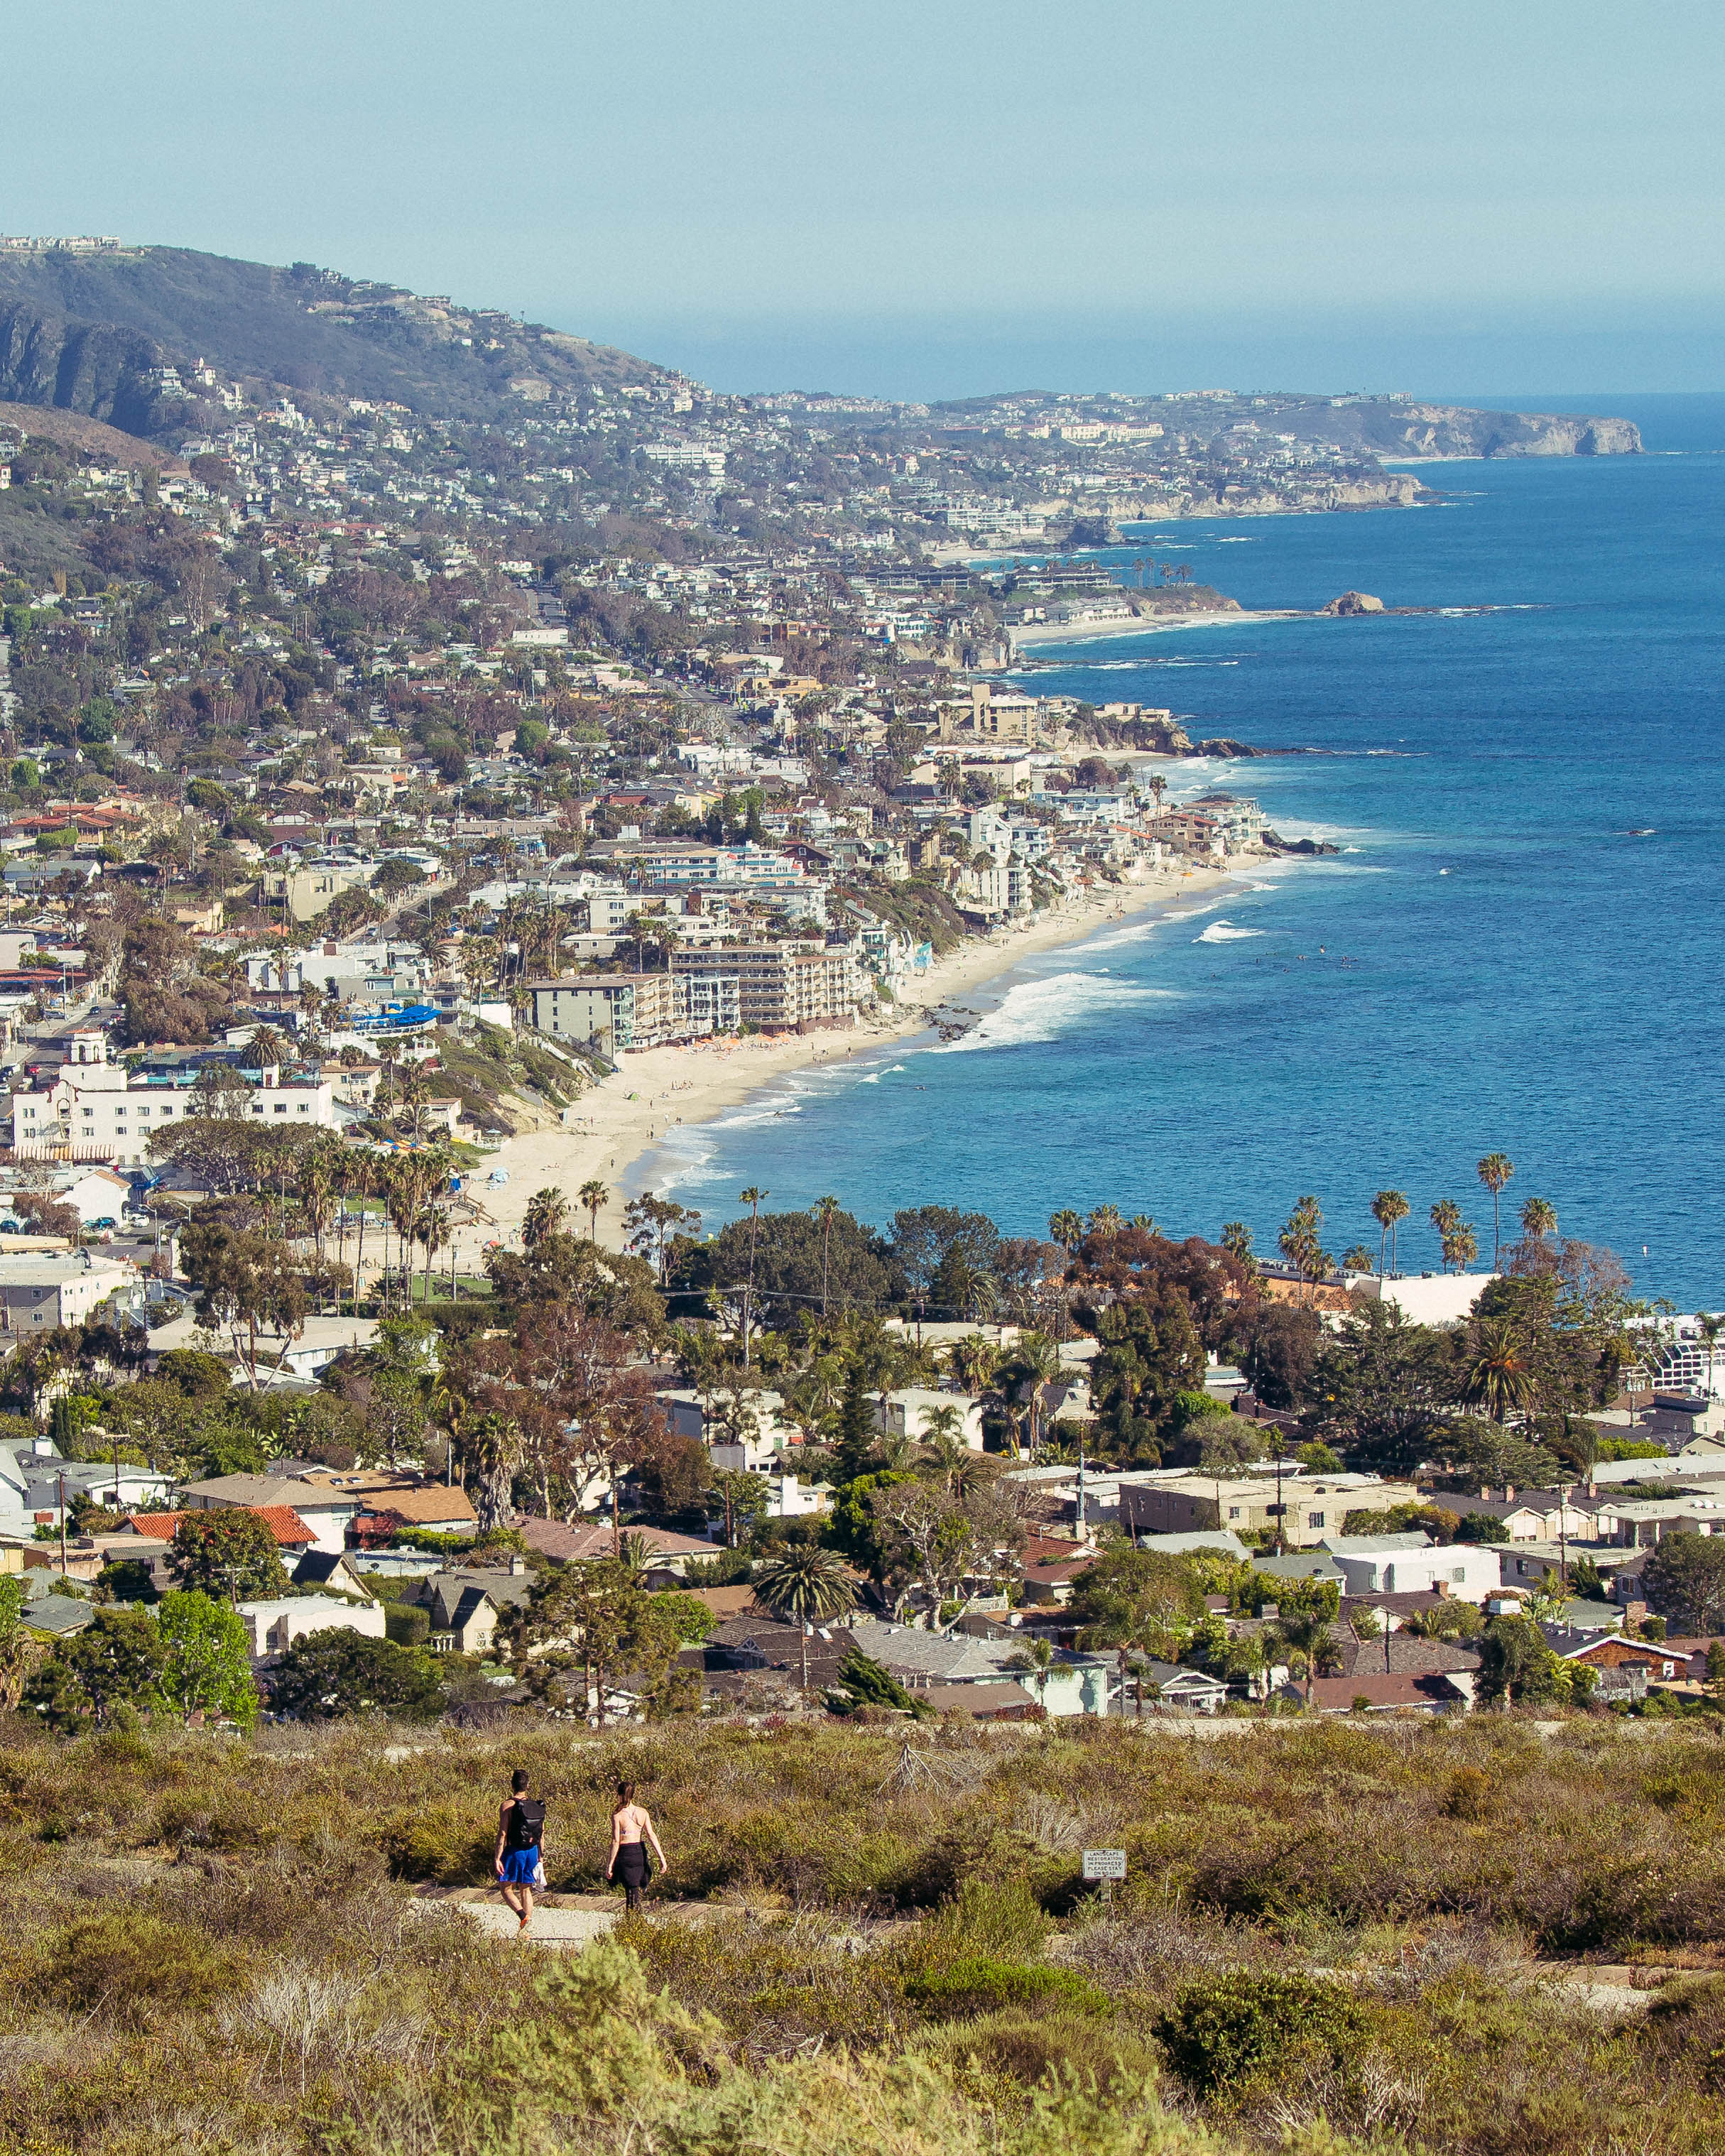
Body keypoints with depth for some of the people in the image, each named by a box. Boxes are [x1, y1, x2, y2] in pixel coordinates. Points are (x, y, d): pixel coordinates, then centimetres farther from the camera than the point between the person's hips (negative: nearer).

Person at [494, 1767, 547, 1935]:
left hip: (514, 1851, -5)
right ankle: (525, 1931, 10)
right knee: (526, 1890, 12)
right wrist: (541, 1856, 18)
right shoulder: (536, 1806, 5)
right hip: (532, 1851, 5)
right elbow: (542, 1834, 9)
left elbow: (503, 1834, -14)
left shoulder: (507, 1806, -11)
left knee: (507, 1889, 5)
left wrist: (497, 1858, -12)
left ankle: (524, 1916, -20)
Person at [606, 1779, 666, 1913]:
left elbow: (615, 1842, -14)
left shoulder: (617, 1815, -13)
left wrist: (610, 1865, -8)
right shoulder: (642, 1812, -1)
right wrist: (661, 1857, -2)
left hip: (625, 1854, -4)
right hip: (639, 1852, 4)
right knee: (636, 1888, 21)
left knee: (631, 1890, 2)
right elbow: (651, 1835, -3)